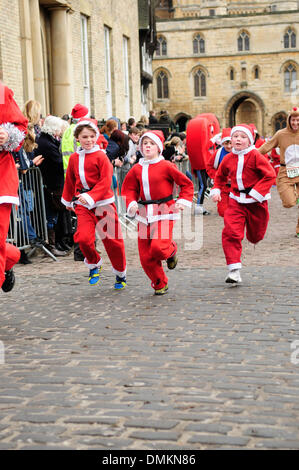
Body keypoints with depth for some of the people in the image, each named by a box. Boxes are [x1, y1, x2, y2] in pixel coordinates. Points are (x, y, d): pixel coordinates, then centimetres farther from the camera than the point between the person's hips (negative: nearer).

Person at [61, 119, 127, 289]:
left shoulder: (101, 156, -6)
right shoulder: (74, 158, 9)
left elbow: (106, 181, -13)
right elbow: (70, 181, 23)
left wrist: (91, 196, -23)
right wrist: (68, 200, 30)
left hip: (103, 202, -3)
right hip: (82, 205, 3)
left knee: (112, 240, 2)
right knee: (83, 238, -16)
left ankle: (121, 274, 22)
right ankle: (94, 264, 13)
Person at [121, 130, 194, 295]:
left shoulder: (166, 166, -4)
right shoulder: (137, 169, 7)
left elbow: (187, 184, 3)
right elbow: (130, 189, 14)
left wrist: (183, 201, -7)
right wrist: (132, 204, -5)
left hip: (164, 213, -4)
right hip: (144, 214, 4)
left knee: (158, 246, -24)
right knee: (145, 256, 1)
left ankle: (171, 251, 15)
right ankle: (160, 284, 23)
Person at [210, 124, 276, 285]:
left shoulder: (255, 156, -12)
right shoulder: (228, 158, 3)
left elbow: (270, 175, -15)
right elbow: (220, 175, 22)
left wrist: (256, 192, -21)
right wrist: (216, 190, 8)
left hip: (256, 201, -3)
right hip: (236, 201, 3)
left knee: (254, 236, 13)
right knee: (230, 233, -16)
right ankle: (234, 271, -15)